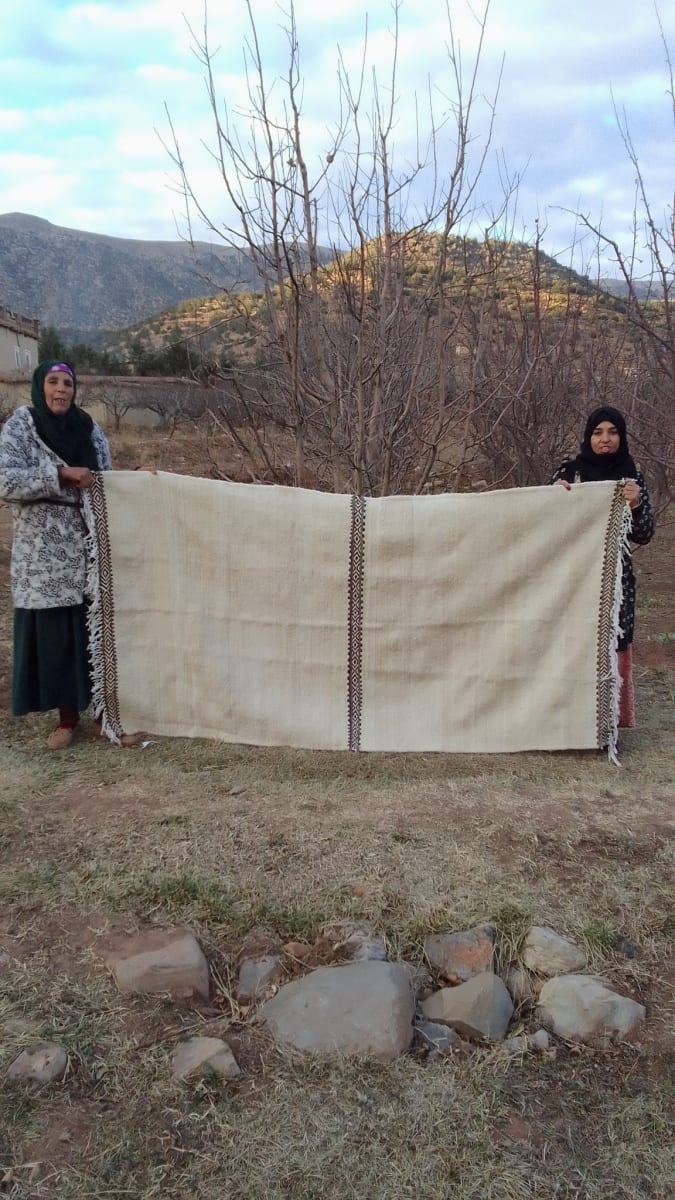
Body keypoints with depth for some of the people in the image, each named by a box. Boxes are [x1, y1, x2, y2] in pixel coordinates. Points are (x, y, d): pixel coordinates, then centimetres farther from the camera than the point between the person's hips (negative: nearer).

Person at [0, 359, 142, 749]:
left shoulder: (87, 426, 6)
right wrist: (61, 475, -20)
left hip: (91, 547, 3)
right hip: (44, 552, -3)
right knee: (54, 634, 4)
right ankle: (67, 716, 20)